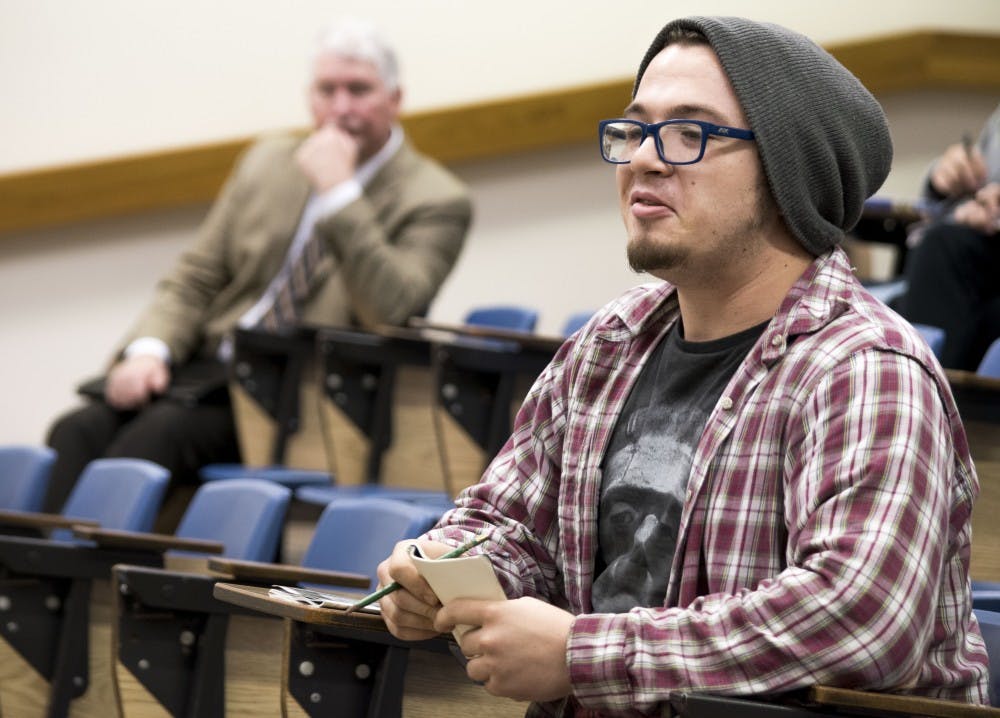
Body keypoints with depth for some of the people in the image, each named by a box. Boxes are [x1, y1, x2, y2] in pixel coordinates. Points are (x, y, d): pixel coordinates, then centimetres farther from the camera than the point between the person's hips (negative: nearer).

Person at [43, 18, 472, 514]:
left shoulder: (434, 201, 0)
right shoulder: (268, 162, 18)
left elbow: (390, 314, -17)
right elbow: (194, 279, 18)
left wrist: (339, 193, -19)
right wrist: (148, 349, -2)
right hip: (209, 369, 5)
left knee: (158, 432, -31)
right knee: (78, 431, -22)